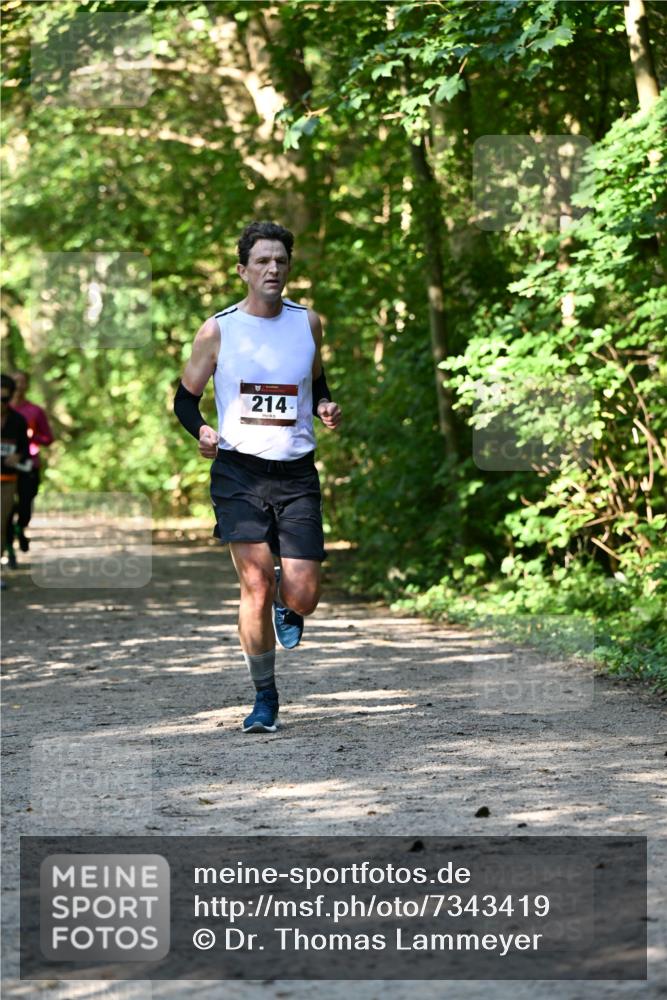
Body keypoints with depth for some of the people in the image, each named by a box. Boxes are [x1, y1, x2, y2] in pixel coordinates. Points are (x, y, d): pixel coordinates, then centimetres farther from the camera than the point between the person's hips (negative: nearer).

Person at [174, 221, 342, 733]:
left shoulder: (307, 322, 7)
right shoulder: (218, 330, 0)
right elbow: (185, 397, 9)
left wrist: (325, 408, 0)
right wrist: (202, 431, -12)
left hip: (297, 474, 2)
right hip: (239, 473, -2)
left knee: (303, 596, -7)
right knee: (256, 586, -10)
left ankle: (286, 606, 32)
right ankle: (265, 697, 6)